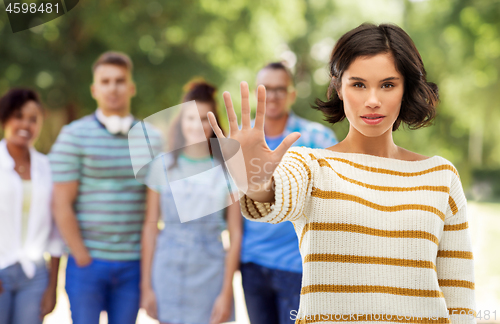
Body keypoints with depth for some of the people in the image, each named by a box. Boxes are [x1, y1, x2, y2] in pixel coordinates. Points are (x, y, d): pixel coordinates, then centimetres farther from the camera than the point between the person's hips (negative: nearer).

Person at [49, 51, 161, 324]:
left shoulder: (150, 138, 7)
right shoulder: (74, 136, -3)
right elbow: (62, 205, -6)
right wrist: (83, 259, -9)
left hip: (133, 263, 3)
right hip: (87, 262, -3)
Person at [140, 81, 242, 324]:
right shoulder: (163, 165, 4)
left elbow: (235, 233, -1)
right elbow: (150, 227, 5)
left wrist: (227, 292, -5)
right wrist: (146, 285, 3)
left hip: (209, 270, -1)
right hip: (168, 268, 1)